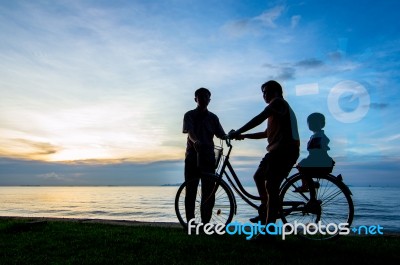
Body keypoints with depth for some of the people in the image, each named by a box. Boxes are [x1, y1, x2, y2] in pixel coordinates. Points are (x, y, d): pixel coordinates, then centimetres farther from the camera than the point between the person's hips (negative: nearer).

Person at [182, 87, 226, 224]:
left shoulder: (213, 117, 13)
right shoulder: (189, 115, 3)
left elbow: (221, 134, 4)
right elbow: (190, 132, -14)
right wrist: (196, 141, -36)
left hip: (208, 157, 3)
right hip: (192, 157, -2)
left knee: (209, 192, 0)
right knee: (191, 191, -1)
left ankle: (205, 222, 8)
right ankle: (190, 222, 6)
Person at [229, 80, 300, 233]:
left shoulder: (278, 102, -2)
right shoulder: (279, 109, 29)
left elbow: (259, 119, -17)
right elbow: (267, 133, 29)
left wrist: (238, 132, -16)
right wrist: (244, 136, 24)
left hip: (283, 150, -10)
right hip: (287, 151, 10)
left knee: (271, 187, -13)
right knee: (259, 176, 18)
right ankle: (266, 212, 22)